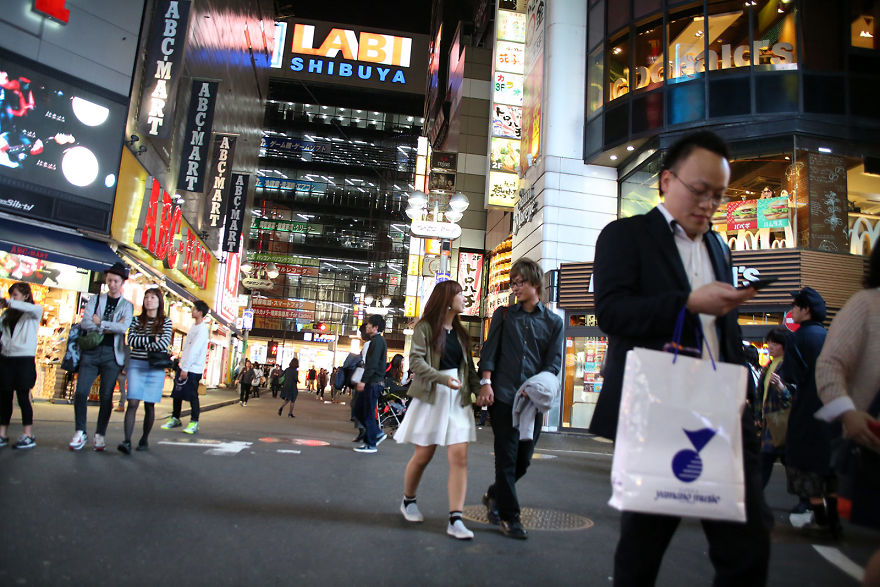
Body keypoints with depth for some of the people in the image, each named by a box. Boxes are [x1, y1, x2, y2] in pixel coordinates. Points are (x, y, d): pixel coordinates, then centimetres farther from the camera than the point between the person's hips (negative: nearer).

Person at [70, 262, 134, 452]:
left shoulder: (127, 305, 9)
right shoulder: (95, 300, 13)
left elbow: (123, 327, -10)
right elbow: (84, 323, -2)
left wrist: (100, 323, -7)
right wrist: (110, 327, -9)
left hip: (112, 354, -1)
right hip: (91, 351, 1)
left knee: (106, 397, 0)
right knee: (80, 392, -5)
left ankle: (100, 434, 13)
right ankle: (80, 432, 10)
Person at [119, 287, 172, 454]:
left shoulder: (166, 322, 5)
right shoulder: (136, 320, 10)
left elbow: (164, 344, -8)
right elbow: (131, 340, -5)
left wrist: (142, 345, -6)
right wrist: (151, 339, -11)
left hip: (156, 367, 0)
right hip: (136, 365, 1)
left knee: (150, 405, 4)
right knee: (133, 402, -10)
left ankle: (144, 439, 17)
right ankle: (127, 441, -13)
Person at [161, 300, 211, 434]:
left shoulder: (202, 329, -15)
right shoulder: (194, 326, 14)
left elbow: (194, 350, -19)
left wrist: (186, 369, -19)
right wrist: (182, 365, 17)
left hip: (194, 369, -9)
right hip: (184, 365, 9)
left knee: (192, 395, -6)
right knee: (177, 393, 11)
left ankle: (194, 422, 1)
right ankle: (175, 418, 23)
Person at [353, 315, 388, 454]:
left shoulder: (377, 341, -12)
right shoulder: (376, 340, 19)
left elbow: (373, 364, -21)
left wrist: (363, 381, -23)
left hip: (373, 383, -10)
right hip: (372, 382, 10)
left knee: (368, 413, -4)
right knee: (360, 411, 13)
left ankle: (371, 445, 3)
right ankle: (377, 433, 18)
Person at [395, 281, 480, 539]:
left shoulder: (460, 332, 13)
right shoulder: (425, 327, -4)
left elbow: (469, 366, 12)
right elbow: (415, 359, -13)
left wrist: (479, 389, -4)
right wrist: (444, 378, -23)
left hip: (458, 399, 5)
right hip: (431, 397, -4)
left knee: (459, 457, -7)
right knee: (423, 455, 6)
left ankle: (455, 520, -3)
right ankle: (408, 501, 32)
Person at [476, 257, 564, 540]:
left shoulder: (553, 322, 10)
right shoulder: (504, 315, 10)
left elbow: (554, 361, 4)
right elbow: (489, 350, 4)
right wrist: (486, 382, -9)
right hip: (503, 395, -2)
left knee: (523, 459, 9)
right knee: (506, 457, -1)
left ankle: (493, 494, 33)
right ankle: (509, 517, 11)